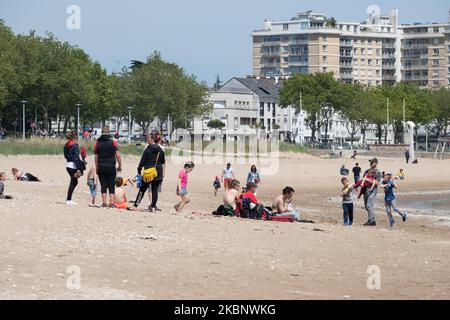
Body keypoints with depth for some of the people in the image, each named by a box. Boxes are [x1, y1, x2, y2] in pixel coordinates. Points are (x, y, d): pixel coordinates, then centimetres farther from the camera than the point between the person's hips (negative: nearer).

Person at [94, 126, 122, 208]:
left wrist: (97, 168, 12)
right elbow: (118, 155, -5)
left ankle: (104, 203, 1)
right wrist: (120, 166, 4)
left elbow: (96, 157, 5)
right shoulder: (113, 141, -3)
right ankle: (111, 203, -5)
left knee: (103, 186, 5)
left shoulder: (97, 143, 4)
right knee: (111, 186, 2)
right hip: (111, 166, -2)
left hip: (101, 167, 2)